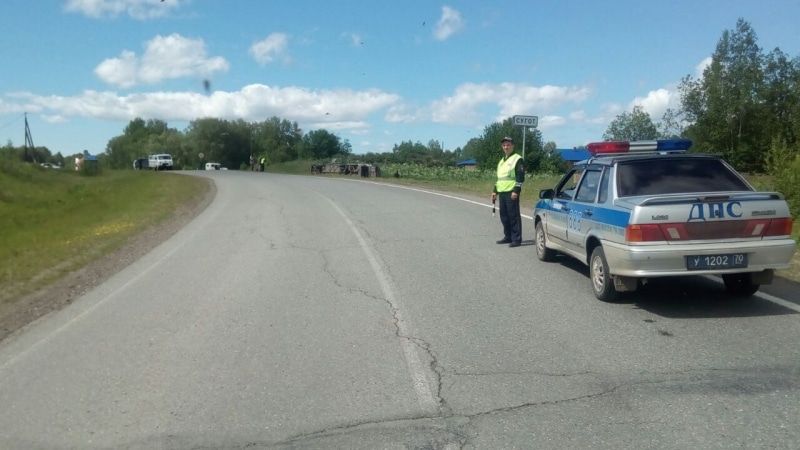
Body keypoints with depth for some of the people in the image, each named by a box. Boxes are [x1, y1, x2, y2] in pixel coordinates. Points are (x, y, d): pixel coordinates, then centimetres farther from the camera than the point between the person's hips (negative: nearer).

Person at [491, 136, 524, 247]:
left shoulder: (517, 159, -5)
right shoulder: (501, 161, 21)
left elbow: (521, 177, -12)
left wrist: (516, 191, -19)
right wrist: (495, 191, 20)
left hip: (511, 193, -8)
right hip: (502, 192, 8)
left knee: (514, 216, -8)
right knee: (504, 215, 12)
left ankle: (517, 239, -4)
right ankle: (508, 237, 22)